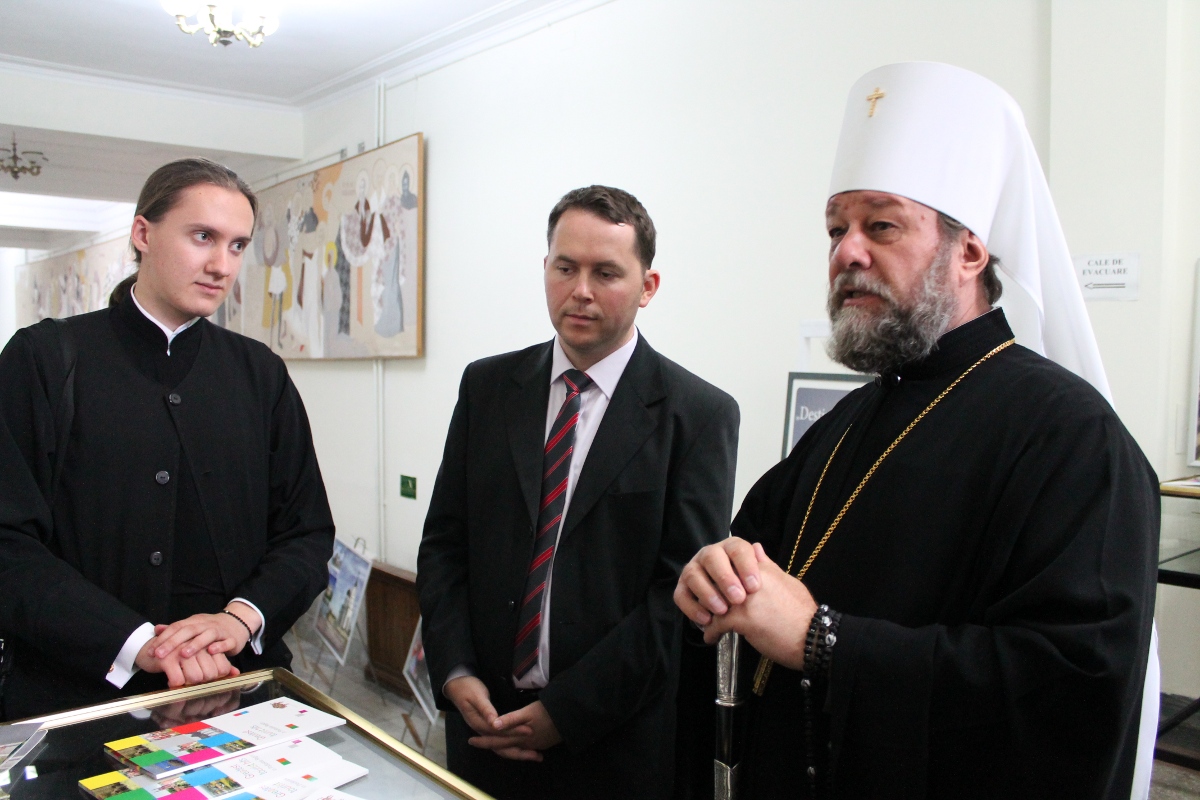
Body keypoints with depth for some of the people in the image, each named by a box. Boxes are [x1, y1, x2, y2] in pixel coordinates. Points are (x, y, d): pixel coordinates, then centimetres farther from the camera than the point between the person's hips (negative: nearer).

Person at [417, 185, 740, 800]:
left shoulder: (700, 415, -10)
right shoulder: (486, 386, 2)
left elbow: (683, 590, -13)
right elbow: (443, 543, 4)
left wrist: (566, 710, -15)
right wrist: (454, 674, -8)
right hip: (483, 717, 3)